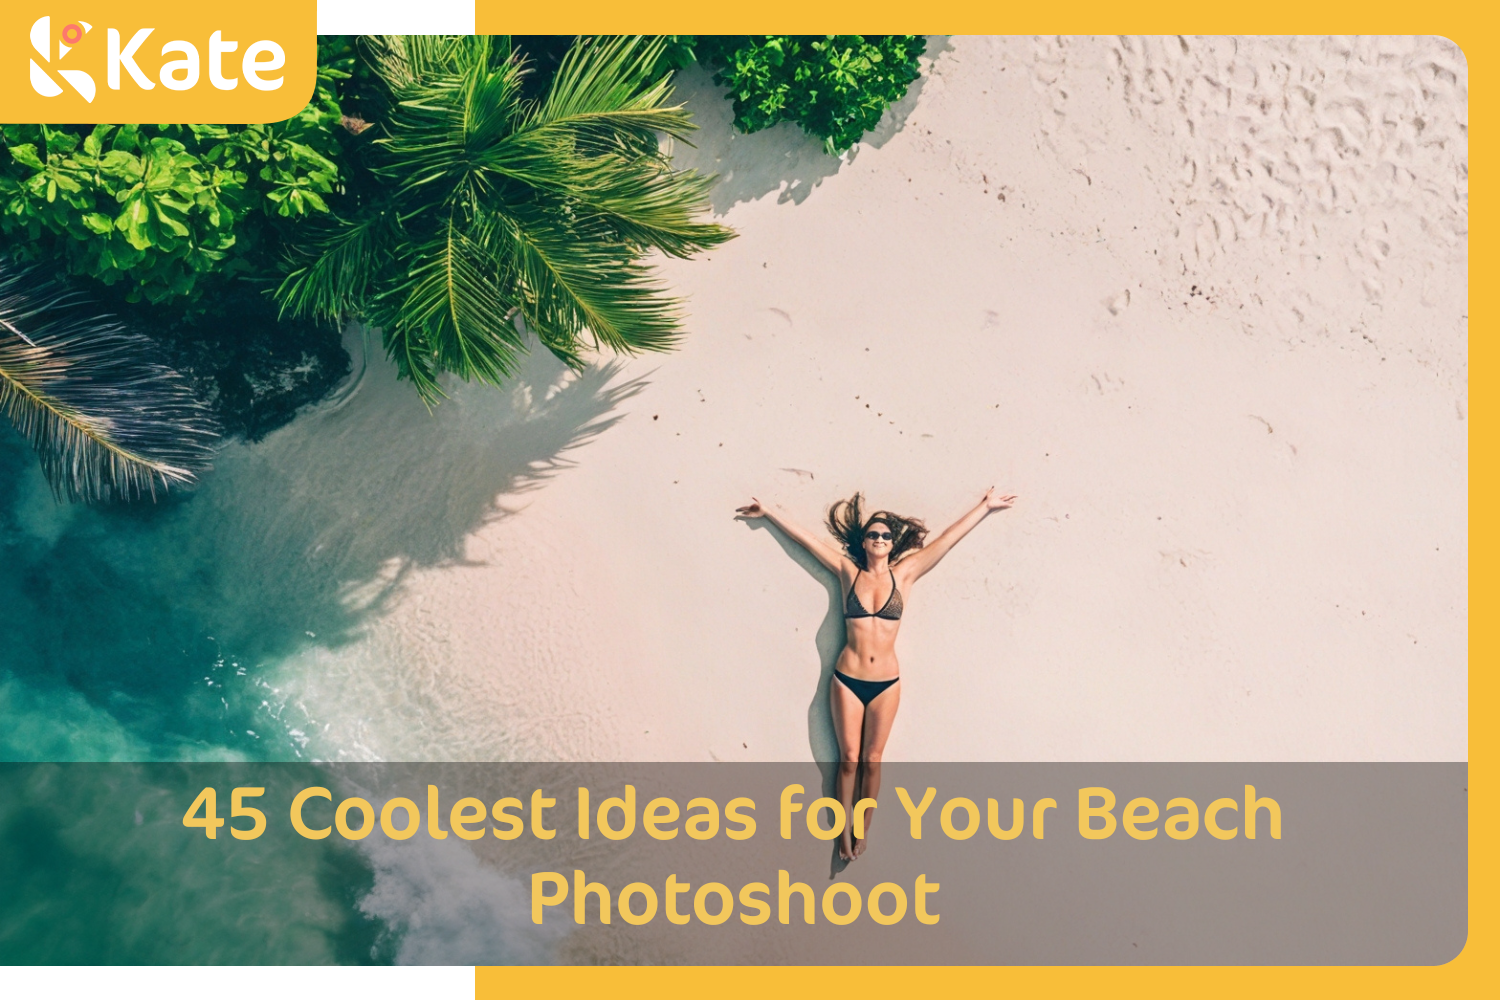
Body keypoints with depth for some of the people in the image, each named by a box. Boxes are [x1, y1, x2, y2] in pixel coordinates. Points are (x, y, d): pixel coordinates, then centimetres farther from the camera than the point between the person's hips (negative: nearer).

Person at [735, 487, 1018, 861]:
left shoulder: (904, 574, 0)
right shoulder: (848, 571, 0)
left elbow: (949, 537, 1)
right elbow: (805, 536, 2)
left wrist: (985, 506, 4)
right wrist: (767, 511, 6)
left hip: (886, 683, 0)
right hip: (847, 680, 0)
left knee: (872, 760, 10)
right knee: (848, 758, 8)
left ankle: (863, 831, 26)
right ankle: (845, 831, 23)